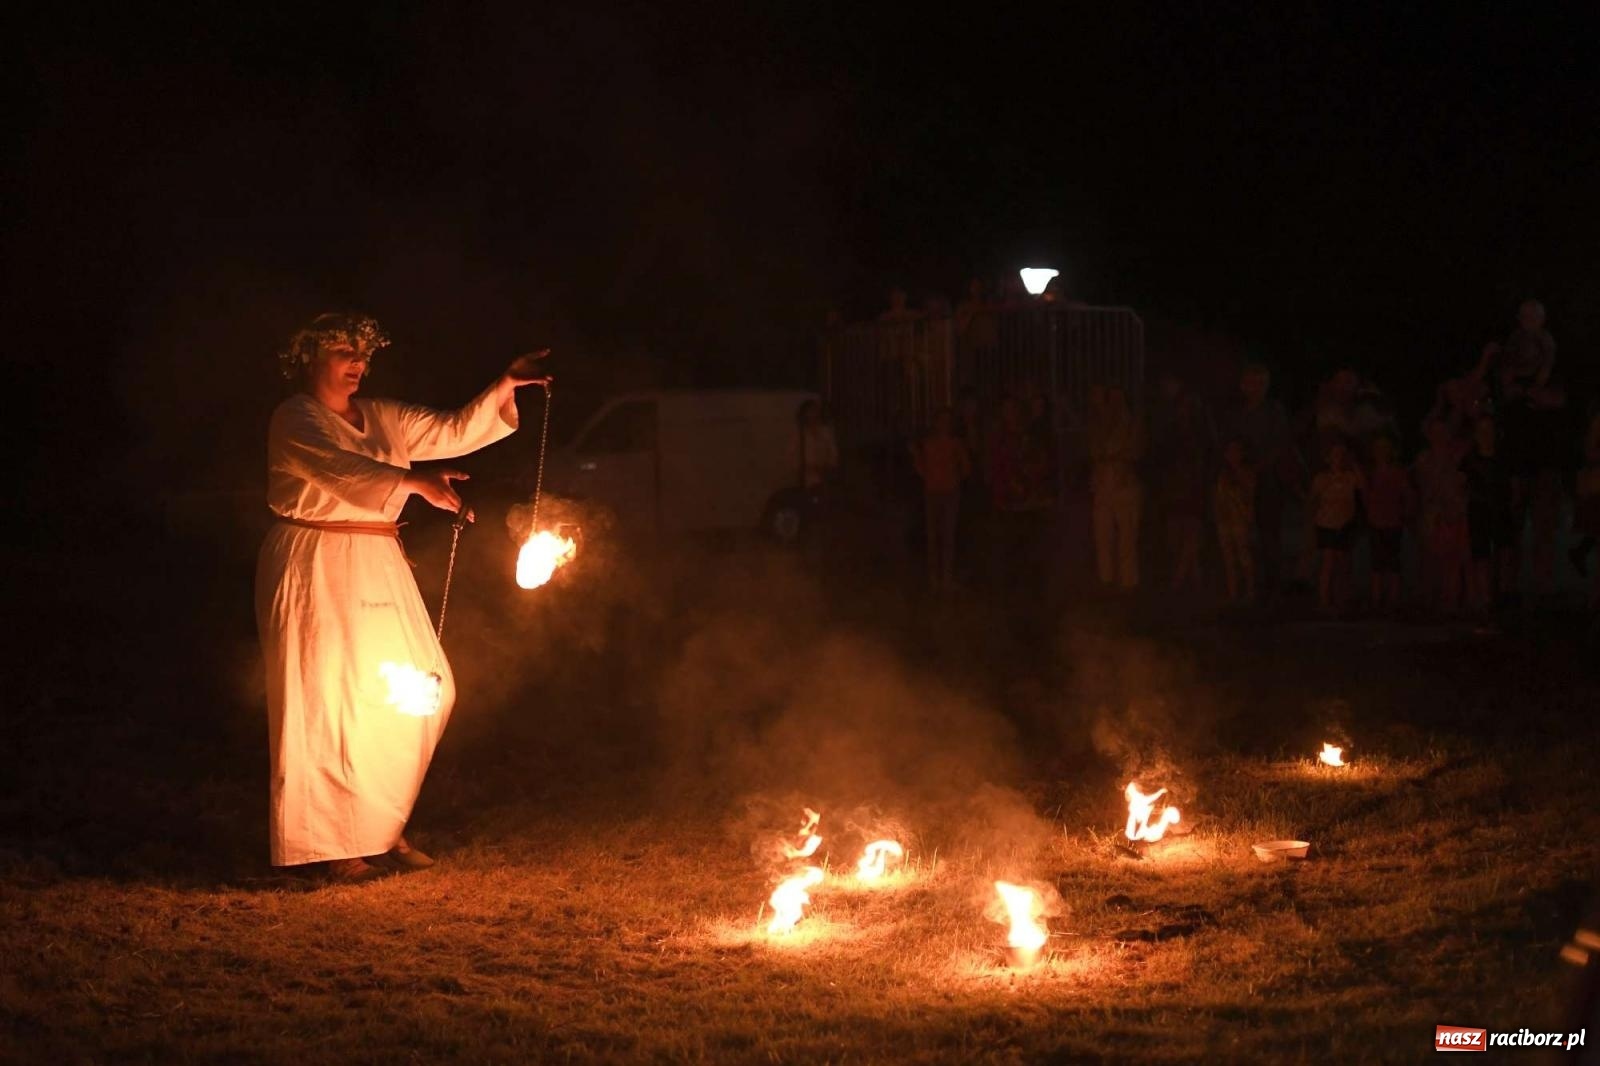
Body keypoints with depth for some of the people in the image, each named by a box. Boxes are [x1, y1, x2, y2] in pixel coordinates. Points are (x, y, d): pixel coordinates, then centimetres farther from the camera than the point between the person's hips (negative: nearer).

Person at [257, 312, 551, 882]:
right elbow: (342, 468, -26)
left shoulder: (382, 417, 15)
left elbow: (454, 432, 10)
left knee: (420, 694, 6)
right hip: (318, 571, -8)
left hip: (379, 569, 8)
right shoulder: (296, 418, -8)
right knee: (328, 705, -5)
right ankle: (333, 846, 1)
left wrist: (504, 387, -3)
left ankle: (381, 829, 17)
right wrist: (415, 482, -39)